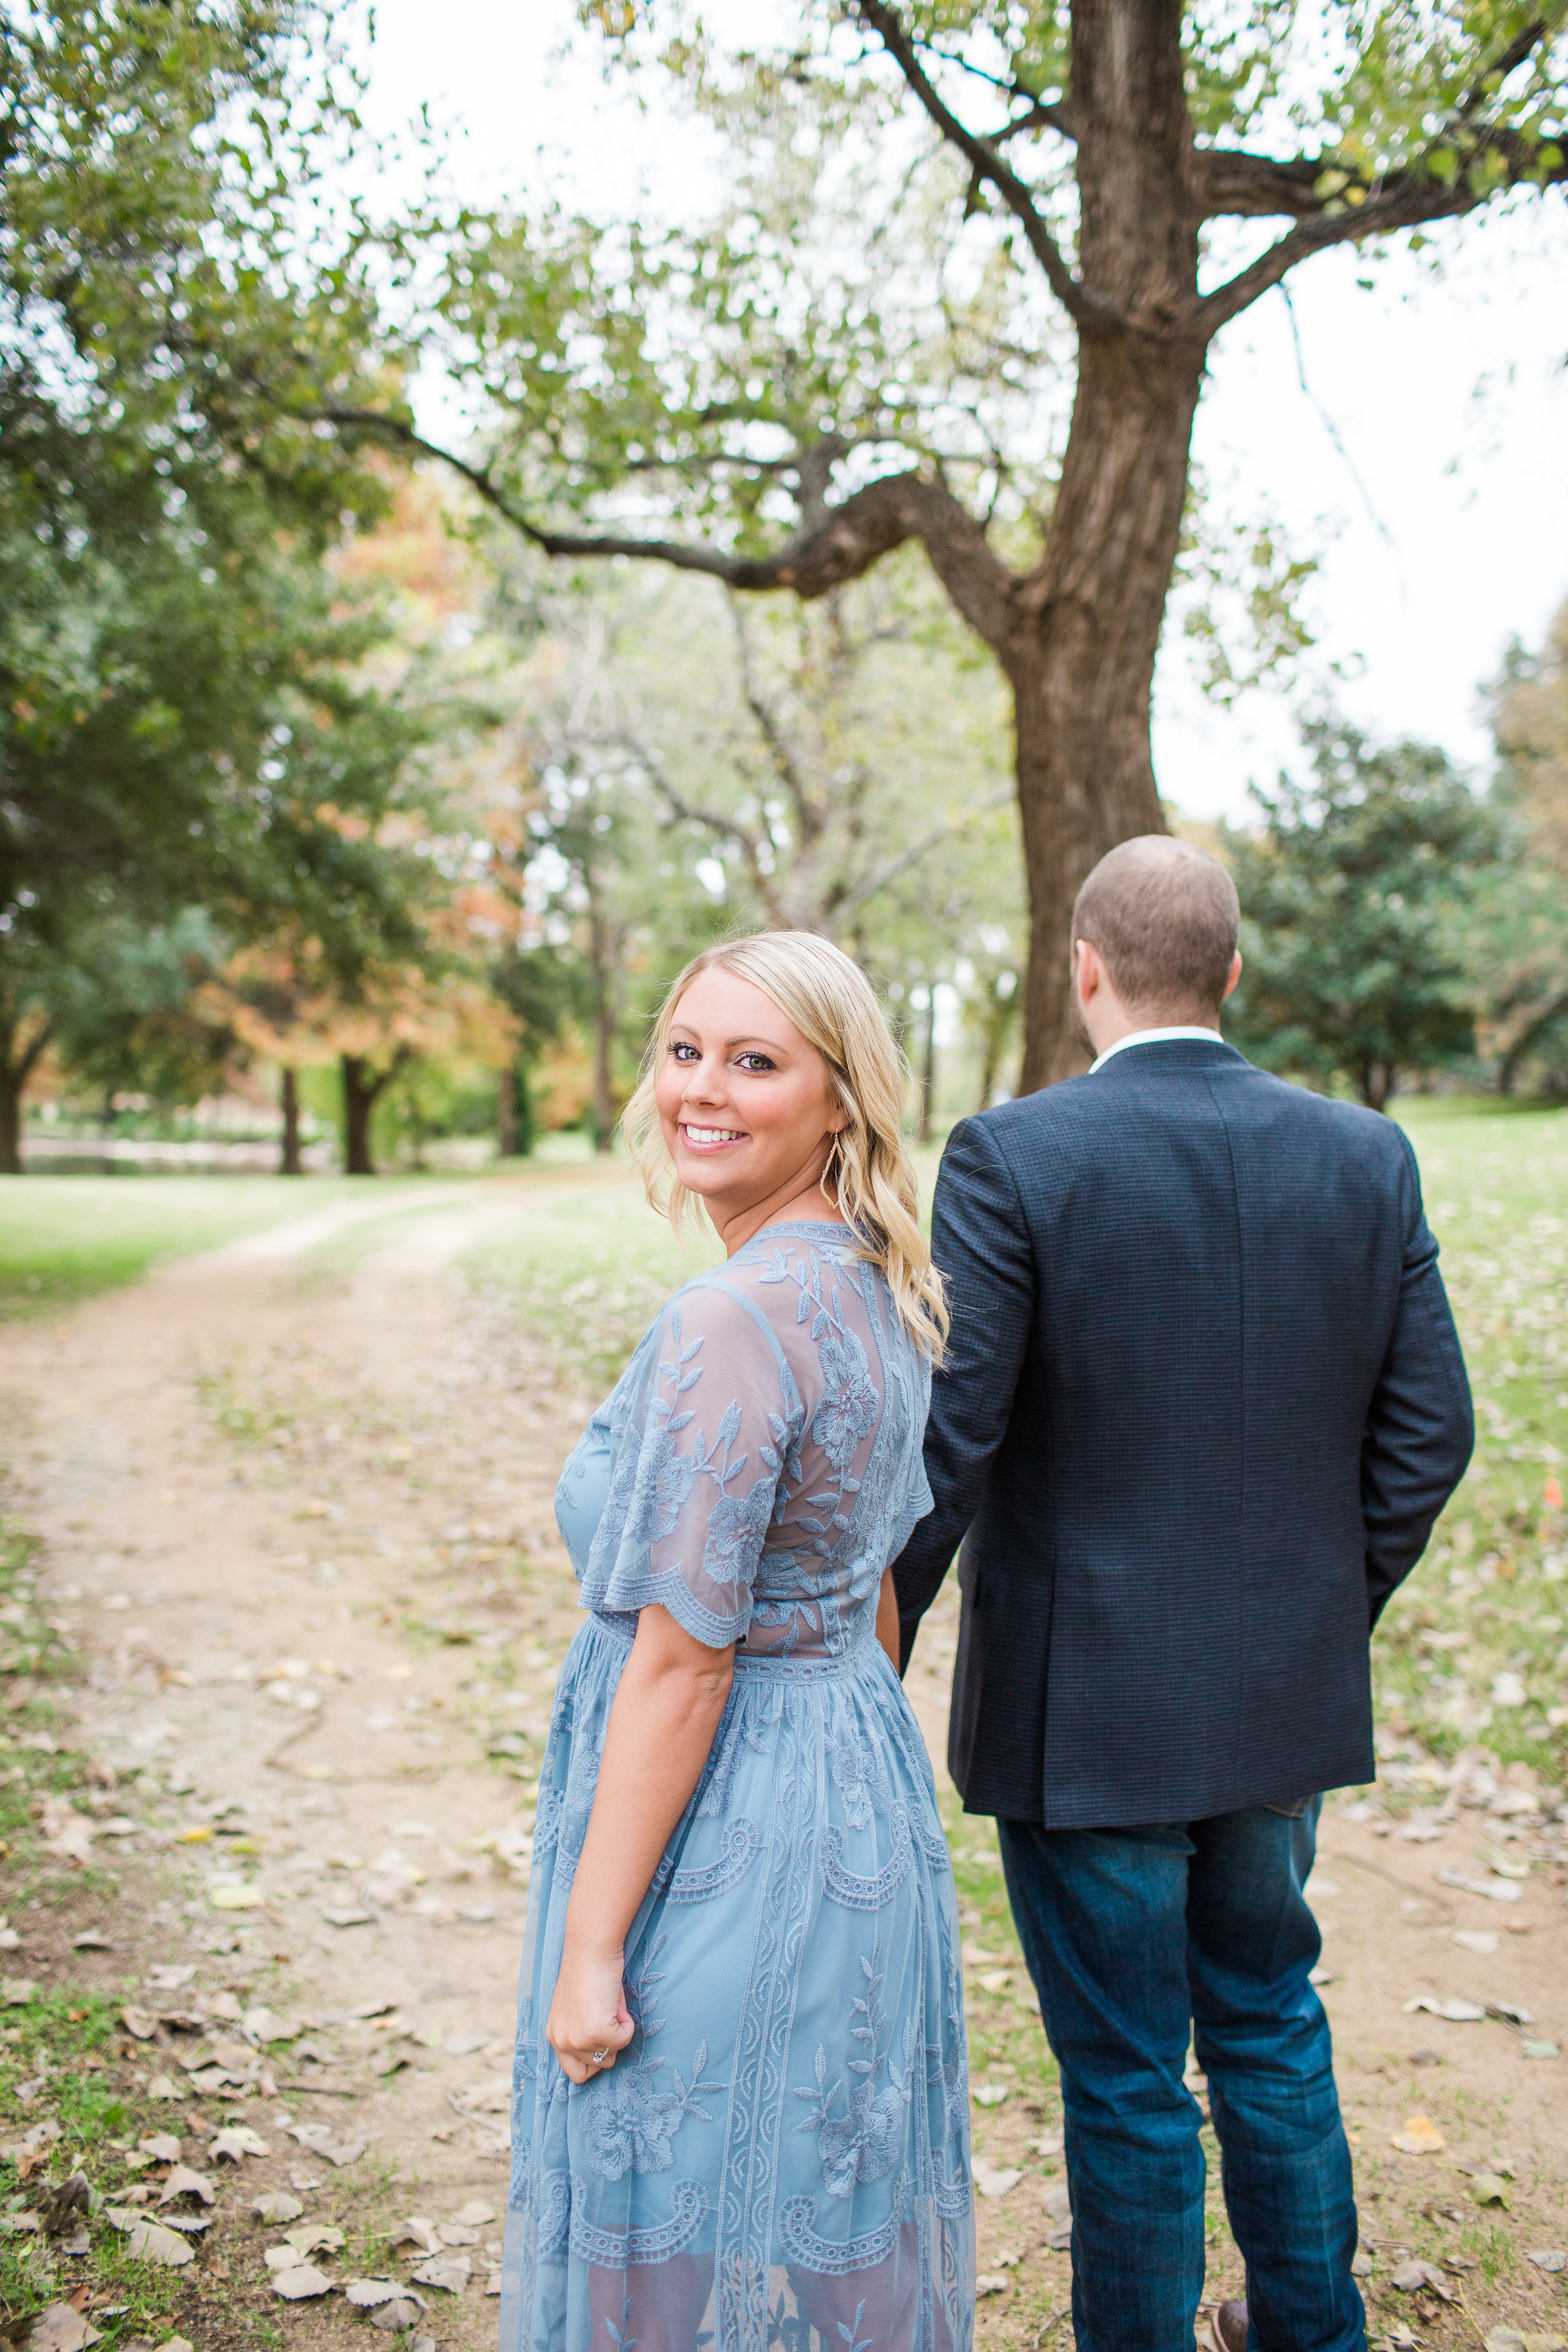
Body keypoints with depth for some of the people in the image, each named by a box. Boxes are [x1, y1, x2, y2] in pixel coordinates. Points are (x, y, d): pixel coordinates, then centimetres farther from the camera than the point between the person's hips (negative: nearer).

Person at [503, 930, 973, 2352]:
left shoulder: (732, 1323, -24)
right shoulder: (872, 1289, 4)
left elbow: (681, 1662, -23)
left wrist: (589, 1950, -16)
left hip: (731, 1837, -9)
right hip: (862, 1801, 9)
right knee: (826, 2228, 24)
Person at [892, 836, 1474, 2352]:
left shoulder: (1014, 1157, -16)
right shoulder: (1366, 1158, -2)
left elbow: (944, 1443, -18)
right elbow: (1427, 1434, 1)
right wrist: (1329, 1616, 14)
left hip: (1086, 1713, -5)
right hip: (1288, 1703, 5)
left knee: (1127, 2082, 11)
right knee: (1271, 2025, 26)